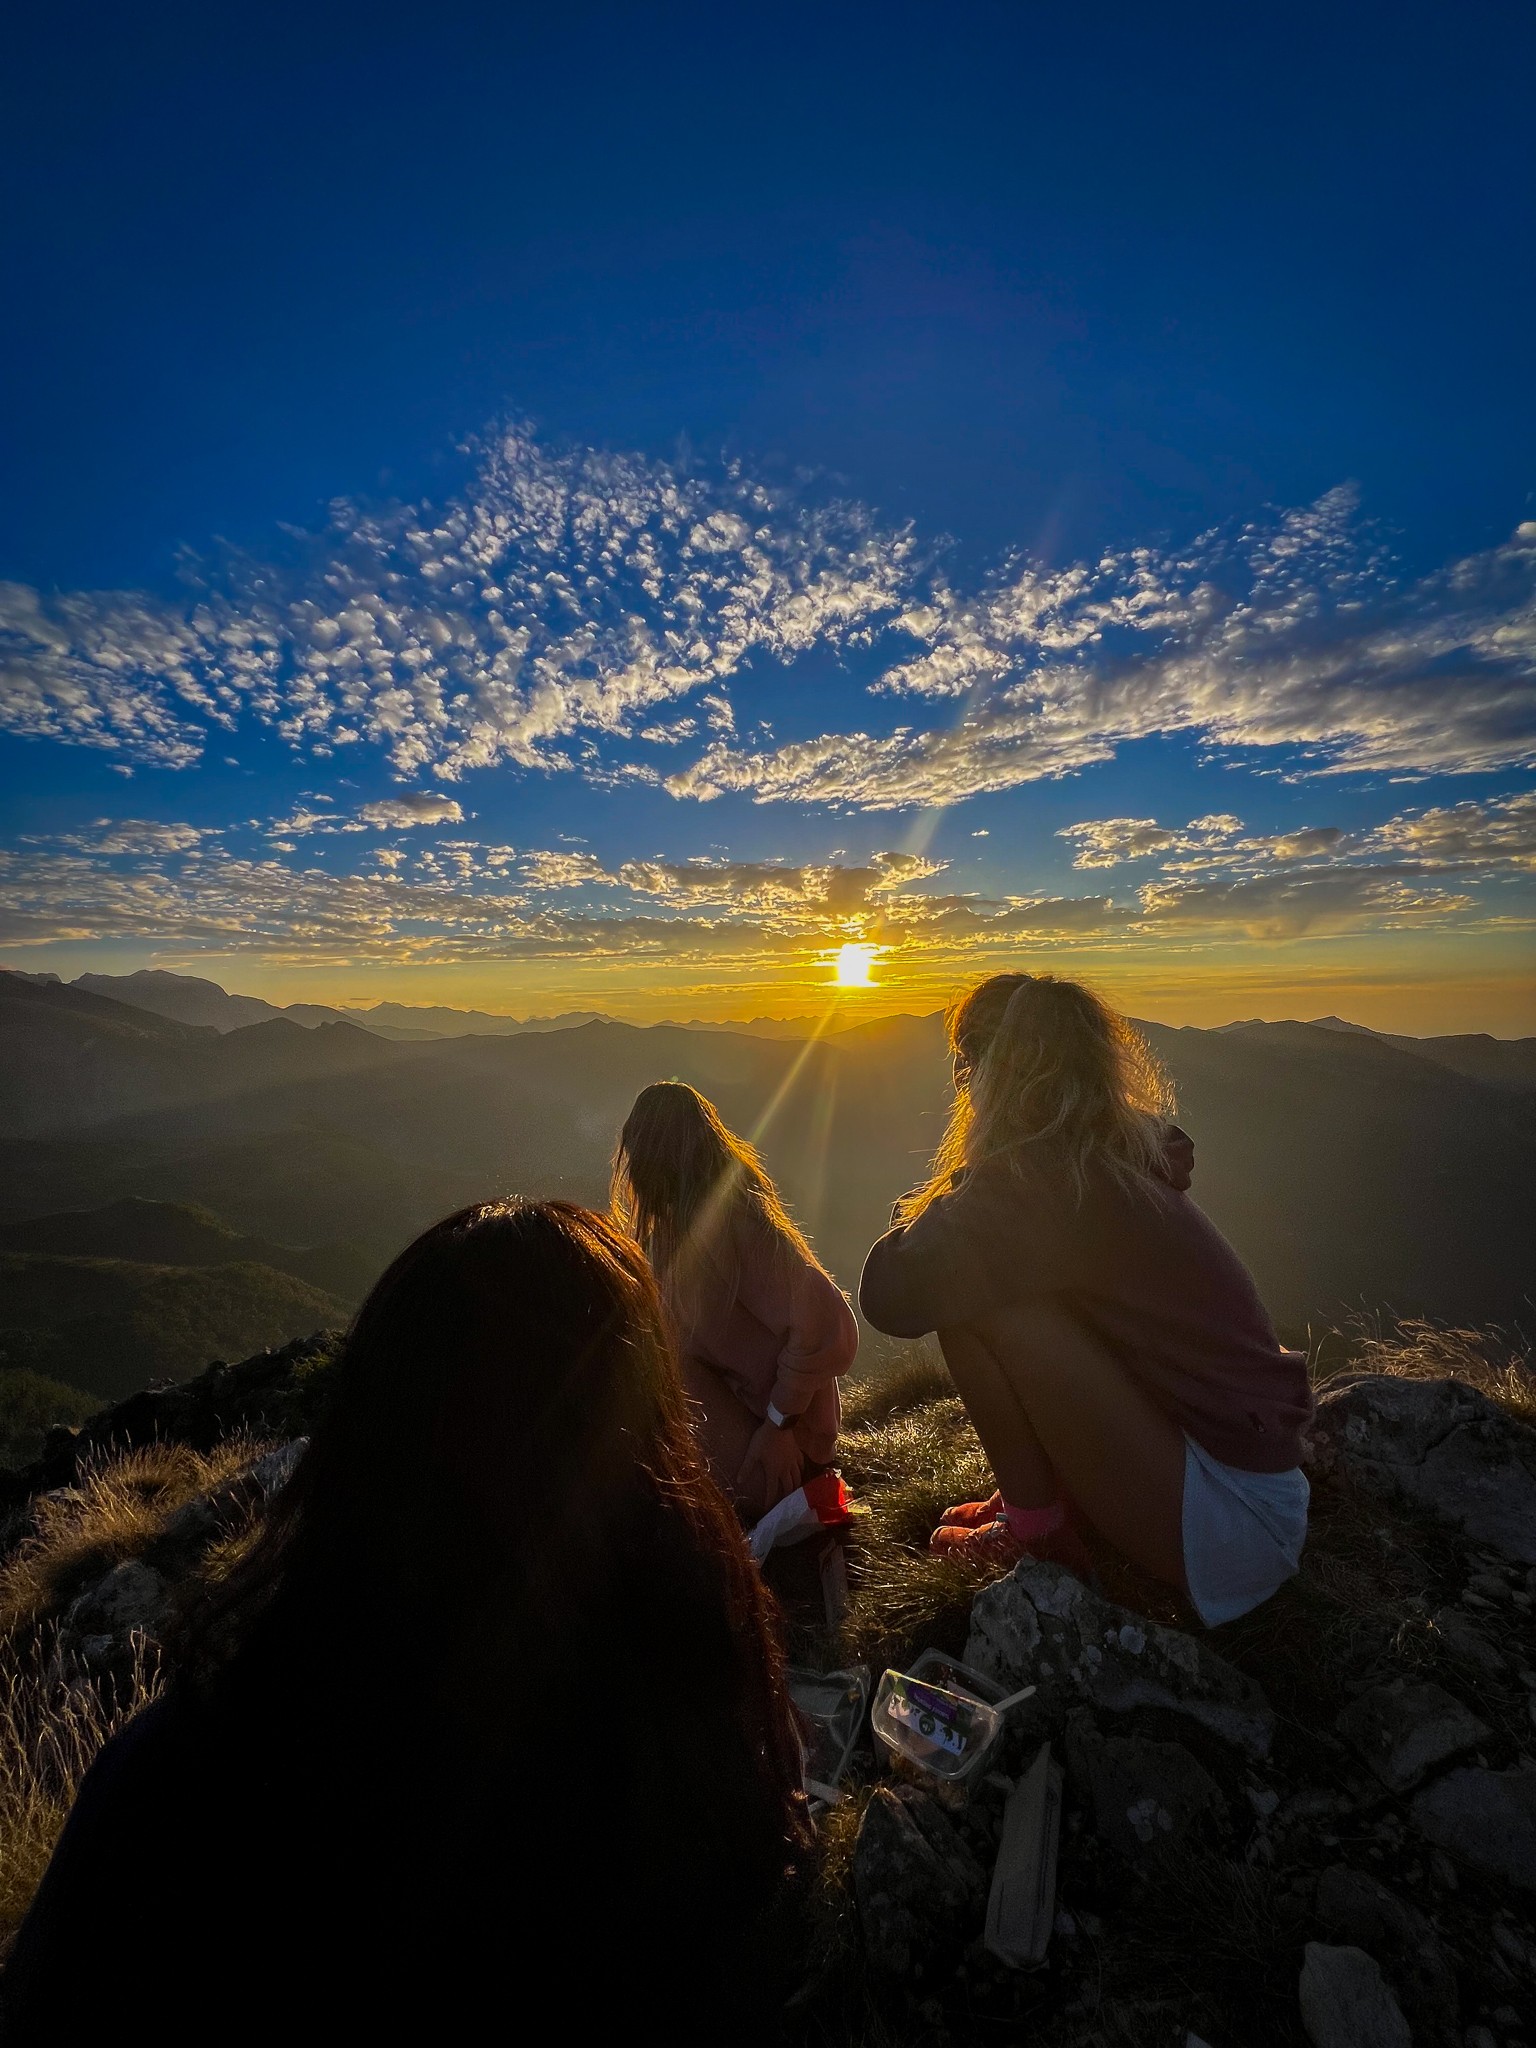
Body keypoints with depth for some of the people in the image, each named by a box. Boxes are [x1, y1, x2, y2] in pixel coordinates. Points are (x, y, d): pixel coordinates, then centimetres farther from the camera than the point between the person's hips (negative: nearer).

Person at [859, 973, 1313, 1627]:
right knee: (973, 1281, 9)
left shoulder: (1040, 1180, -24)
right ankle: (1033, 1494, 20)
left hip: (1223, 1532, -8)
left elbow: (888, 1296, -22)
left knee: (974, 1300, -16)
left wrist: (929, 1212, -7)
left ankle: (1035, 1530, 3)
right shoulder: (1126, 1156, 1)